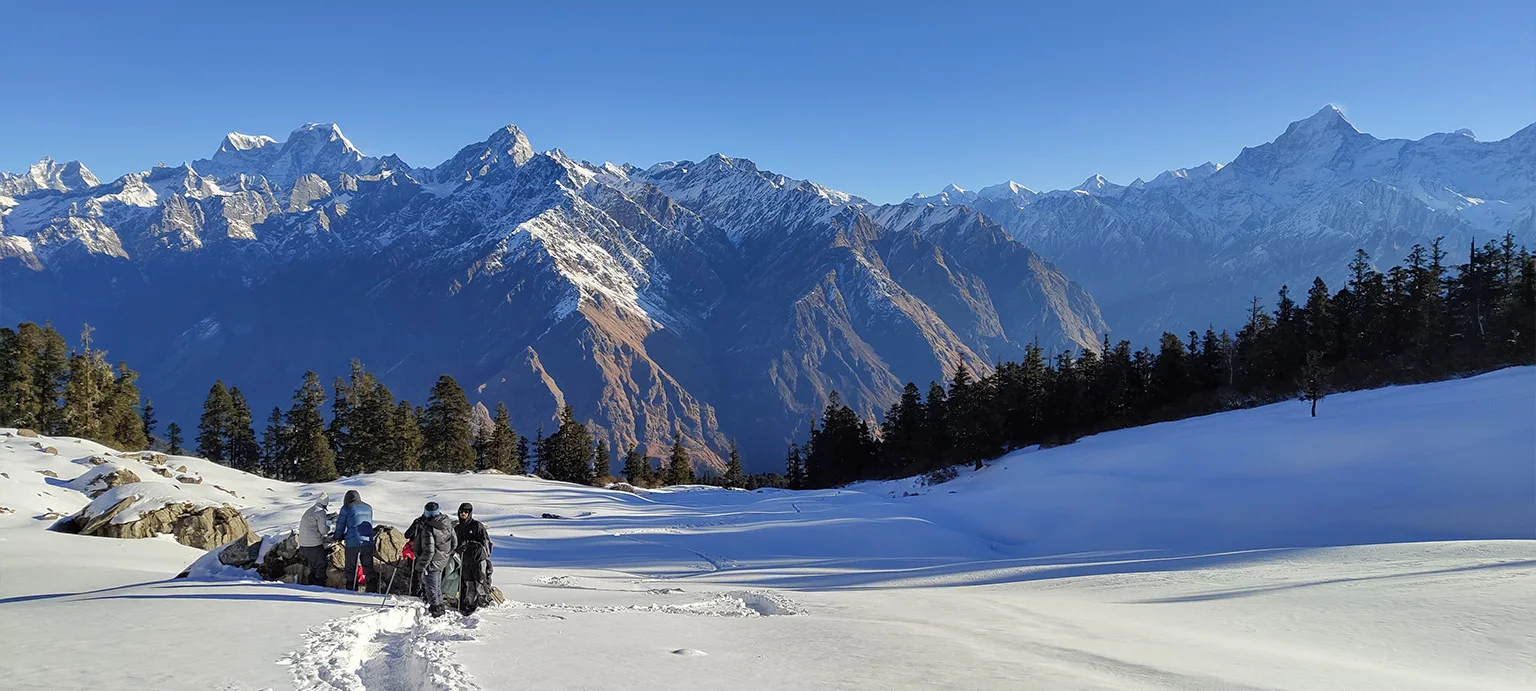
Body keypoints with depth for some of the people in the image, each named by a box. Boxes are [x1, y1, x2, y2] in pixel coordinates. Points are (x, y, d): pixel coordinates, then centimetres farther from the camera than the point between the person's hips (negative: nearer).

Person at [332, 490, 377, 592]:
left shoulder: (347, 508, -1)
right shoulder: (368, 508, 14)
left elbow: (340, 526, 4)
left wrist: (338, 537, 24)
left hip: (353, 543, -4)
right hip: (368, 542, 4)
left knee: (351, 569, 6)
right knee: (369, 568, 11)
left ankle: (352, 591, 5)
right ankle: (372, 589, 7)